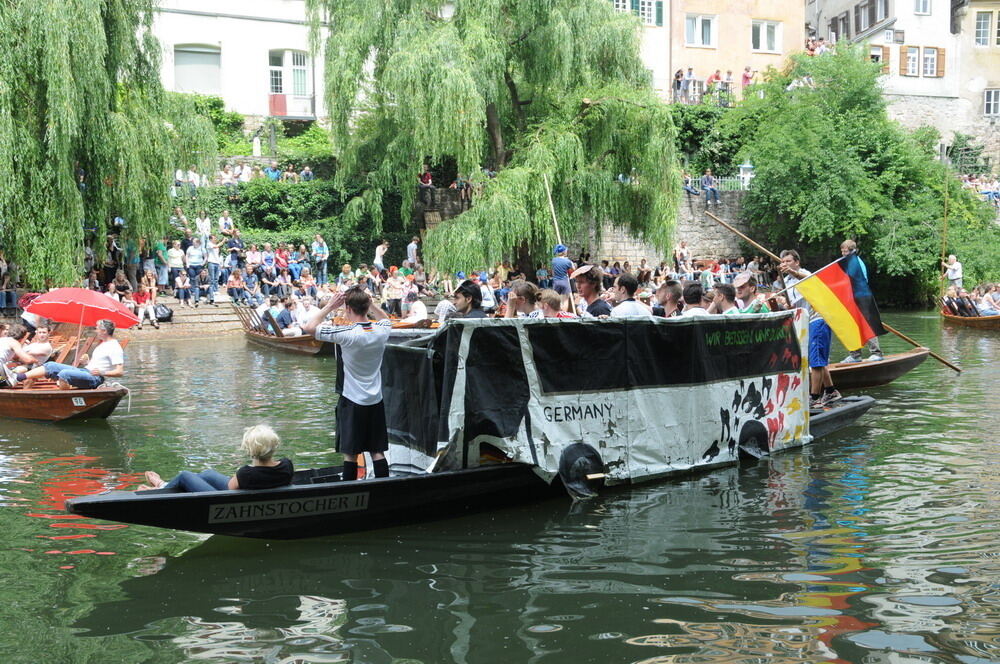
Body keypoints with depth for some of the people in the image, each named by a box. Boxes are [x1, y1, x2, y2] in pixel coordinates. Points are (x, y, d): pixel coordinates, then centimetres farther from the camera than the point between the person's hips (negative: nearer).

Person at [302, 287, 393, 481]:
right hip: (376, 400, 5)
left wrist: (330, 306, -8)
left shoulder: (347, 334, -20)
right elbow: (386, 319, 24)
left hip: (352, 401, -5)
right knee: (377, 452, 10)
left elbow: (309, 327, -15)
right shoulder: (381, 331, -3)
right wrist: (370, 303, 13)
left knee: (350, 453, 3)